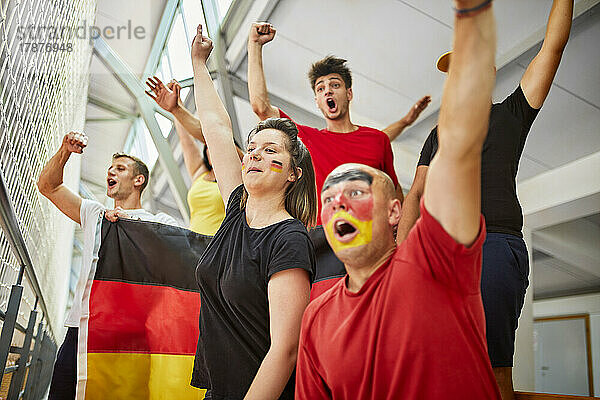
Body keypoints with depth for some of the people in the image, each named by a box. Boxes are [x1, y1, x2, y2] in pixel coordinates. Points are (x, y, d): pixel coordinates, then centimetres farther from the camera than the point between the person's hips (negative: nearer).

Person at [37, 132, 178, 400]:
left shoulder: (158, 222, 10)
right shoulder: (94, 214, 25)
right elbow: (48, 186, 25)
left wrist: (132, 220, -15)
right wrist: (65, 150, 10)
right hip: (80, 326, 4)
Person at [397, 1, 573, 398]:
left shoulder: (510, 114, 20)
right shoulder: (439, 133, 28)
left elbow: (553, 47, 15)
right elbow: (417, 194, 19)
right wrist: (399, 251, 7)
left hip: (494, 244, -3)